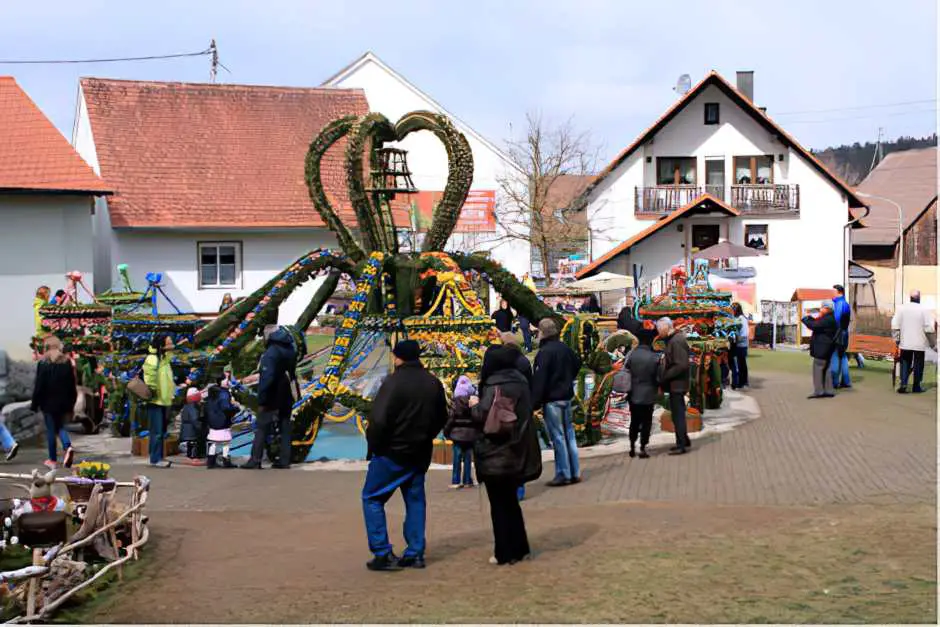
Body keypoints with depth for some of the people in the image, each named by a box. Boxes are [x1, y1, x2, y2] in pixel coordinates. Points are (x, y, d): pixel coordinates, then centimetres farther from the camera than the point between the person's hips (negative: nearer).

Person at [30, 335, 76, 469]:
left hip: (49, 403, -4)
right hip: (63, 402, 4)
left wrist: (35, 404, -1)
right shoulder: (67, 362, 1)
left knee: (50, 430, 4)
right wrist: (71, 404, 13)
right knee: (60, 427, 16)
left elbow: (39, 386, -10)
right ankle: (68, 446, -11)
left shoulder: (43, 364, -11)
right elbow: (72, 385, 5)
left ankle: (53, 460, 8)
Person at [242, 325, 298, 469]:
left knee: (262, 428, -3)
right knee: (285, 429, 10)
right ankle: (284, 460, 10)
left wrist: (262, 400, -22)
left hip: (273, 399, -8)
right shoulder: (290, 350, 9)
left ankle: (255, 460, -4)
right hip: (287, 398, 8)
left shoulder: (271, 353, -19)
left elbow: (266, 378, -24)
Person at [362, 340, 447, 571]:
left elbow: (379, 420, -22)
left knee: (372, 498, 5)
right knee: (415, 500, 15)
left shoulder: (394, 382, -18)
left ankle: (383, 554, -2)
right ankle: (415, 554, 13)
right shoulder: (433, 383, 5)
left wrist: (373, 445, -7)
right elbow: (441, 418, 14)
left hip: (392, 453, -6)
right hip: (420, 454, 7)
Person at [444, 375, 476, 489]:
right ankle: (467, 481, 9)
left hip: (458, 433, -2)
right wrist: (477, 432, 11)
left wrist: (446, 431, 2)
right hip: (470, 433, 2)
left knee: (457, 458, 1)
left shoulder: (455, 402, -8)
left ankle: (456, 481, 1)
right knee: (468, 458, 7)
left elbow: (450, 418, -8)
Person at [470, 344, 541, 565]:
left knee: (499, 505, 2)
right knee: (510, 501, 19)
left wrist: (475, 404, -3)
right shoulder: (519, 381, 7)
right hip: (516, 453, 8)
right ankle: (519, 548, 23)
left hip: (497, 455, -8)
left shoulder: (495, 385, -18)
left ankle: (505, 553, 6)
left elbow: (483, 416, -24)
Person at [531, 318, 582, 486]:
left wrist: (534, 403, -19)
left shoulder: (544, 352, -17)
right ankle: (575, 473, 16)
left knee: (558, 436, -4)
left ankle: (563, 474, -1)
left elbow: (539, 380, -20)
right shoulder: (565, 348, 8)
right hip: (567, 396, 8)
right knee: (569, 434, 12)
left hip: (552, 399, -8)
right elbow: (577, 364, 25)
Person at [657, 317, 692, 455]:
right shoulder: (672, 340, 12)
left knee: (678, 415, -3)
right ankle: (684, 441, 28)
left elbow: (681, 365, -25)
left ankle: (681, 445, 3)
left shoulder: (676, 341, -19)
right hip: (675, 384, 10)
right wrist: (664, 378, 9)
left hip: (676, 385, -10)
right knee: (678, 414, 18)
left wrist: (664, 377, -19)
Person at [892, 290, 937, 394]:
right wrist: (933, 342, 0)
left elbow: (895, 325, -4)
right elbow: (929, 328, -10)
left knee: (905, 363, 10)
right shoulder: (924, 310, -10)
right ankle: (916, 386, 14)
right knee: (918, 364, 9)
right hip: (920, 343, -2)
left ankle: (903, 384, -4)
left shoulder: (901, 308, -2)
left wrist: (897, 339, 5)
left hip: (905, 343, 2)